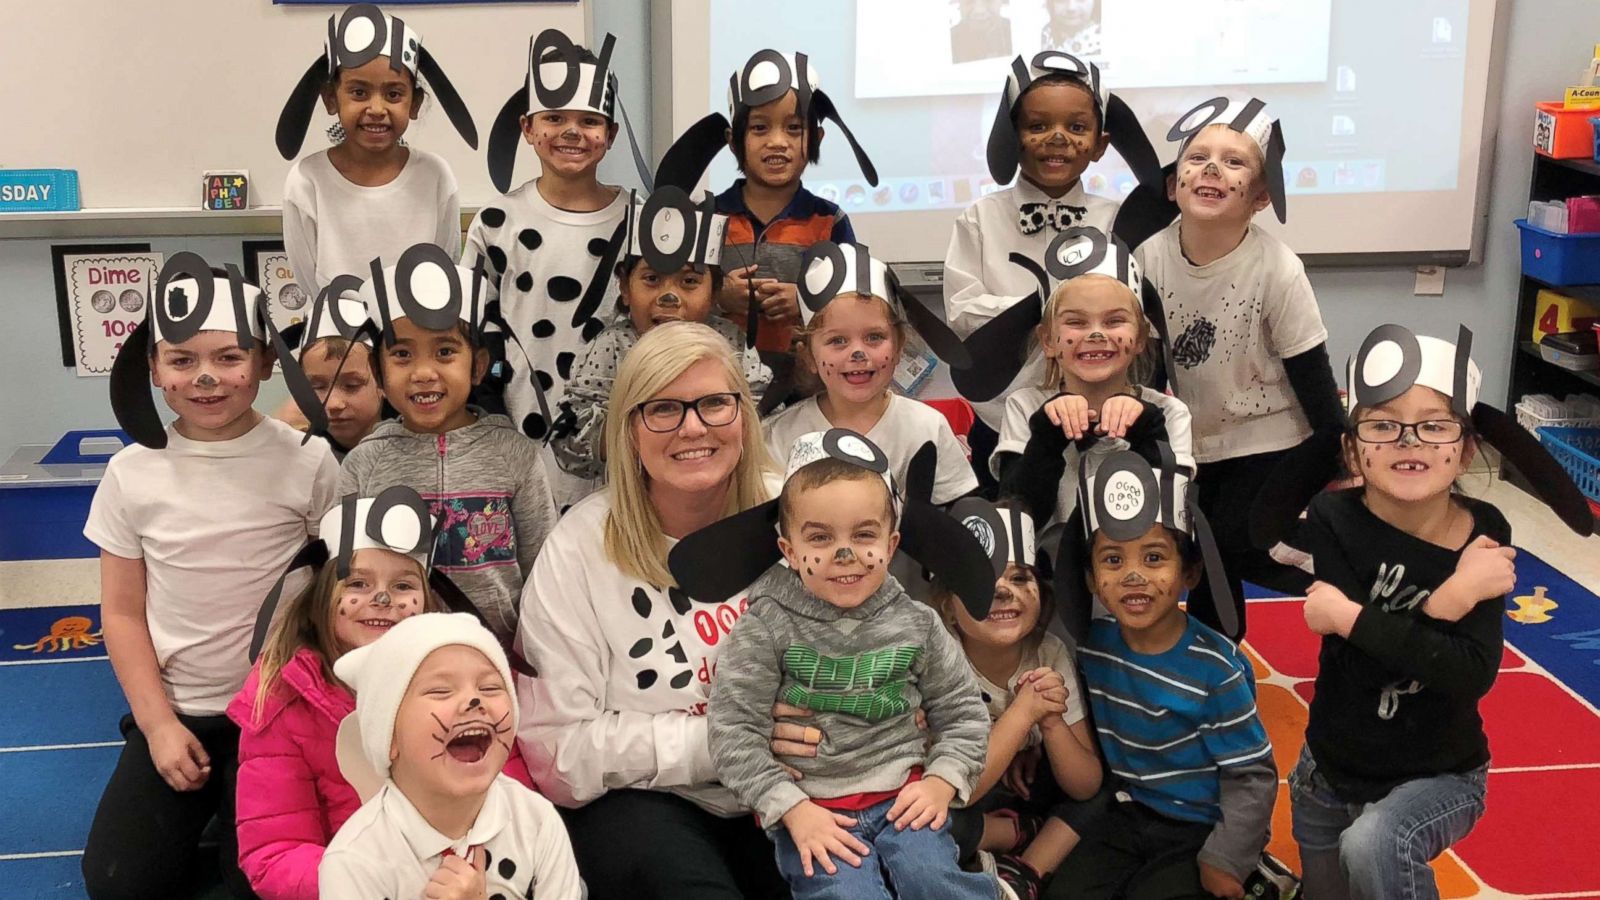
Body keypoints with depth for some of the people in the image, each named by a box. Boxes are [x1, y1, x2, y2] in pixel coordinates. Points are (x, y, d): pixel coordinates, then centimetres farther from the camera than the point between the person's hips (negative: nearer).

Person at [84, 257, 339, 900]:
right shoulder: (133, 473, -4)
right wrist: (159, 725, -6)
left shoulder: (308, 464, -10)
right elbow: (123, 611, 1)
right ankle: (201, 800, 22)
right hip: (173, 709, 2)